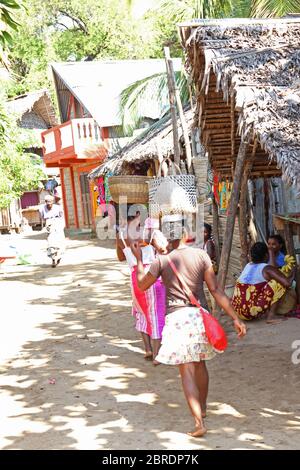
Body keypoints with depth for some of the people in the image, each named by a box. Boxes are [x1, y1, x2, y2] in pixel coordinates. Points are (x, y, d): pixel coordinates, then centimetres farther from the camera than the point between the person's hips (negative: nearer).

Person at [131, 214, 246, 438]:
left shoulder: (162, 261, -5)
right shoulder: (201, 255, -3)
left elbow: (142, 285, 9)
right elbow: (215, 290, -5)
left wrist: (139, 259, 22)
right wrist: (235, 318, -2)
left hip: (176, 318, -2)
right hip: (198, 315, 3)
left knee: (187, 371, -2)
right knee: (200, 364, 23)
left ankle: (199, 422, -11)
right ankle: (203, 407, 42)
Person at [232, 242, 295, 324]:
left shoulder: (248, 266, 16)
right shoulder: (267, 269, -6)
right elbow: (287, 283, -14)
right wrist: (291, 275, 6)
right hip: (252, 311, -8)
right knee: (280, 283, -3)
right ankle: (270, 317, -5)